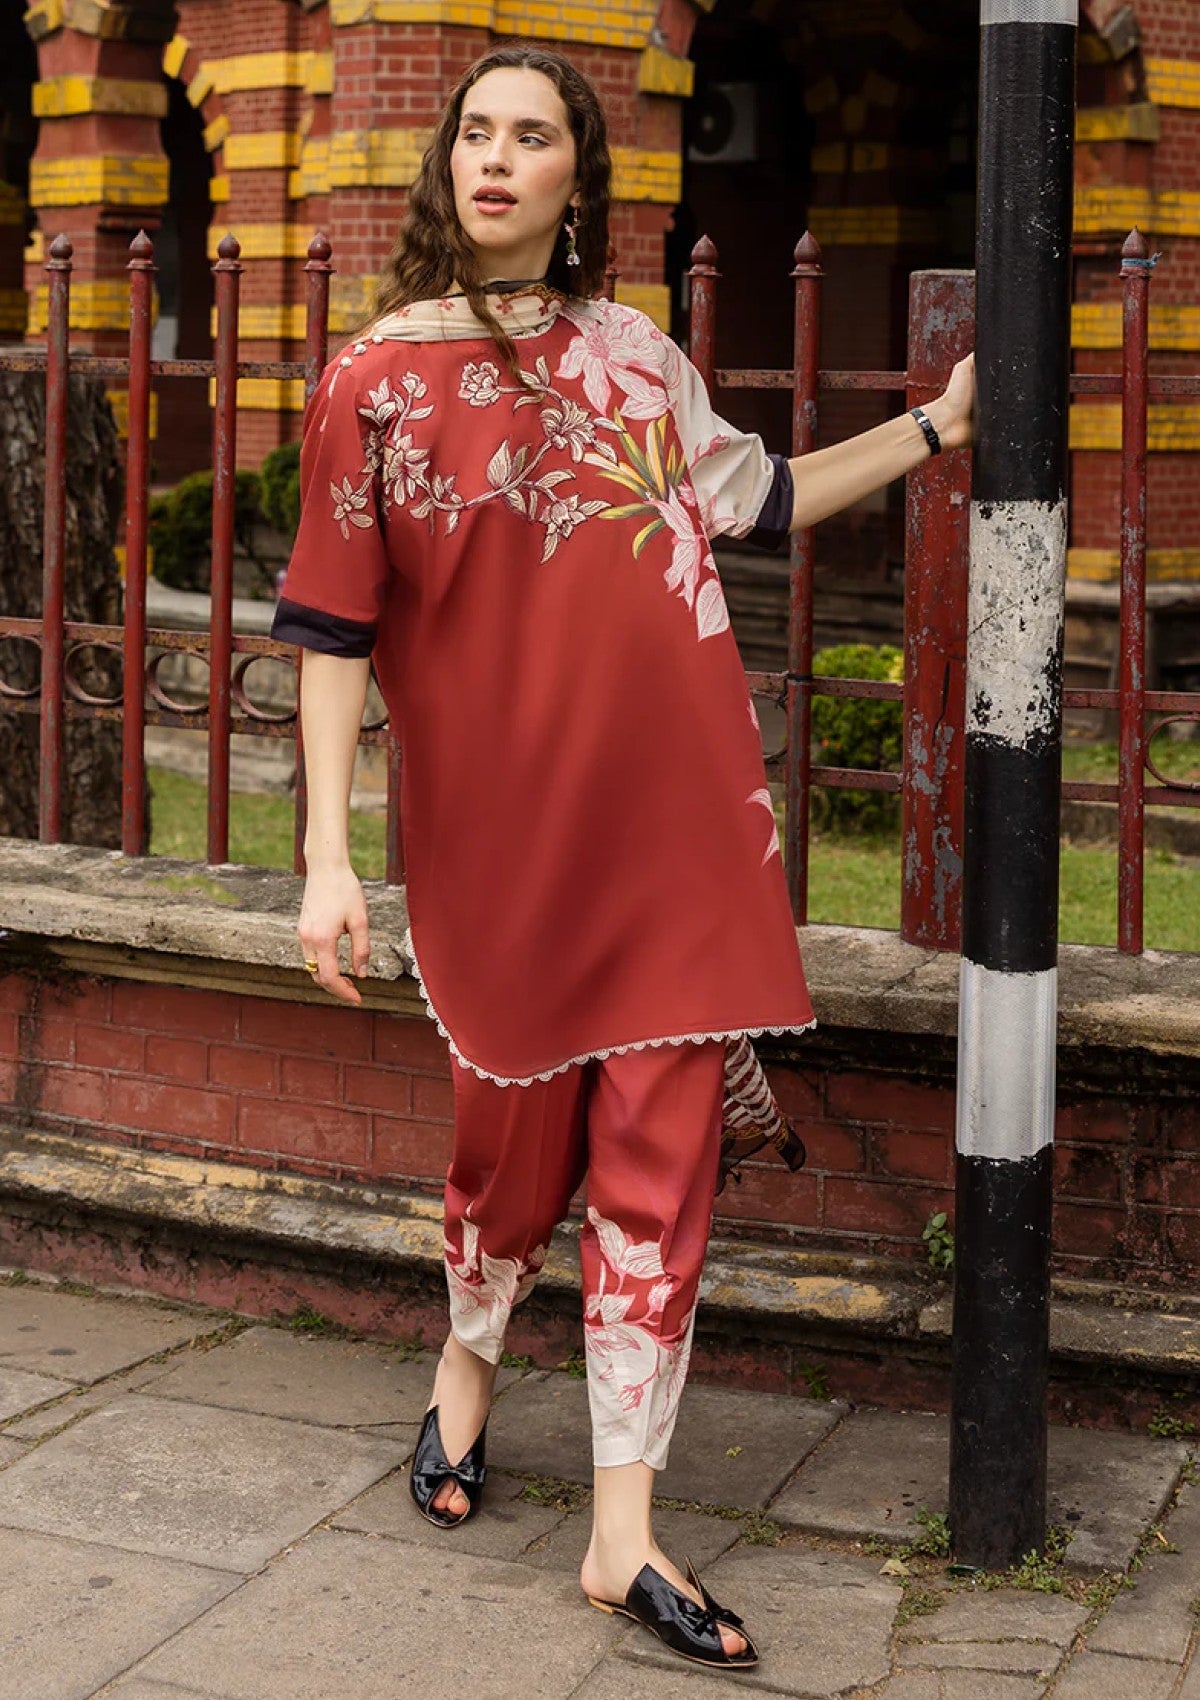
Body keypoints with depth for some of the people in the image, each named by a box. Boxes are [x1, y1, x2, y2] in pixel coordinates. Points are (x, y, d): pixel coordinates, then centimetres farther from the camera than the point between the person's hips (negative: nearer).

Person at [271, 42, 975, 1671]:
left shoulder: (633, 354, 8)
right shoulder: (377, 378, -2)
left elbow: (756, 498, 22)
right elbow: (333, 627, -4)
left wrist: (937, 424, 18)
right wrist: (327, 854, -10)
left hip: (677, 820, 3)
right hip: (497, 828, -2)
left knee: (661, 1161, 0)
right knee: (519, 1140, 9)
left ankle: (624, 1535, 8)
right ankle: (467, 1368, 43)